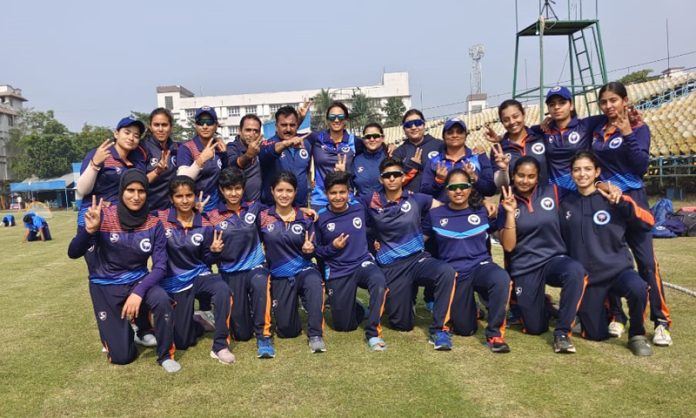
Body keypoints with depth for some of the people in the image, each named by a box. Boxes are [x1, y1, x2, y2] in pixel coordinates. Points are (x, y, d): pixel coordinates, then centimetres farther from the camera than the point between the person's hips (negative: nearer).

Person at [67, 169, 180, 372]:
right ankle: (123, 328, 31)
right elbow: (73, 253, -15)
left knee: (162, 300, -34)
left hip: (138, 280, 1)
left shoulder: (154, 224, -9)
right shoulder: (104, 216, -14)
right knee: (121, 356, -5)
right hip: (105, 285, -1)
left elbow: (160, 267, -11)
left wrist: (139, 292, -27)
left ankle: (165, 355, -8)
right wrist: (89, 230, -34)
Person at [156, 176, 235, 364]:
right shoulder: (160, 219, -11)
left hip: (198, 275, 1)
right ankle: (200, 322, 35)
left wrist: (214, 252, -16)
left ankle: (220, 346, -22)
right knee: (182, 341, 0)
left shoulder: (205, 226, -3)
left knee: (222, 289, -35)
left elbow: (206, 261, 4)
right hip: (174, 281, -1)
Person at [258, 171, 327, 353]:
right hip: (279, 276, 1)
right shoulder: (262, 217, -3)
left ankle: (316, 335, -23)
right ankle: (291, 306, 34)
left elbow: (310, 251, 4)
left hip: (304, 269, 0)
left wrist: (309, 250, -15)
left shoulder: (305, 218, 0)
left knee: (315, 283, -38)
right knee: (287, 329, -3)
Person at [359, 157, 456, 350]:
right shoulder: (372, 202, 0)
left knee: (447, 272, -33)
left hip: (418, 258, 0)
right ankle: (407, 293, 37)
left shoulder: (416, 199, 2)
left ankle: (439, 329, -18)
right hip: (391, 266, 0)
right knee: (403, 324, 1)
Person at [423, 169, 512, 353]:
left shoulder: (483, 212, 0)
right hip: (454, 273, 1)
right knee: (464, 329, 3)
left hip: (481, 265, 0)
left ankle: (495, 333, -16)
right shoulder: (435, 215, 0)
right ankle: (470, 308, 40)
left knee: (502, 279, -36)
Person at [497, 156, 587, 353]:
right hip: (525, 268, 0)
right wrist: (510, 213, -17)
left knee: (576, 271, -37)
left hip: (554, 258, 0)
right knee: (535, 328, 3)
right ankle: (539, 304, 39)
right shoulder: (507, 204, -2)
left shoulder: (551, 191, 0)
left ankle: (562, 331, -21)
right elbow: (508, 246, -10)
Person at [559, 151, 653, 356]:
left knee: (638, 288, -36)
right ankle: (605, 307, 40)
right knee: (596, 335, 5)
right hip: (586, 277, 2)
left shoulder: (612, 199, -4)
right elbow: (561, 242, 12)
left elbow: (648, 222, -11)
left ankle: (637, 336, -7)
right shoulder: (565, 204, 3)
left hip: (618, 269, -2)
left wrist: (622, 202, -22)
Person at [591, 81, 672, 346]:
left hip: (632, 200, -4)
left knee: (646, 261, -7)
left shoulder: (638, 128, -3)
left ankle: (661, 322, 1)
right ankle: (616, 316, 18)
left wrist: (628, 135, -20)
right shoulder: (596, 130, 9)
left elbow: (642, 166, -14)